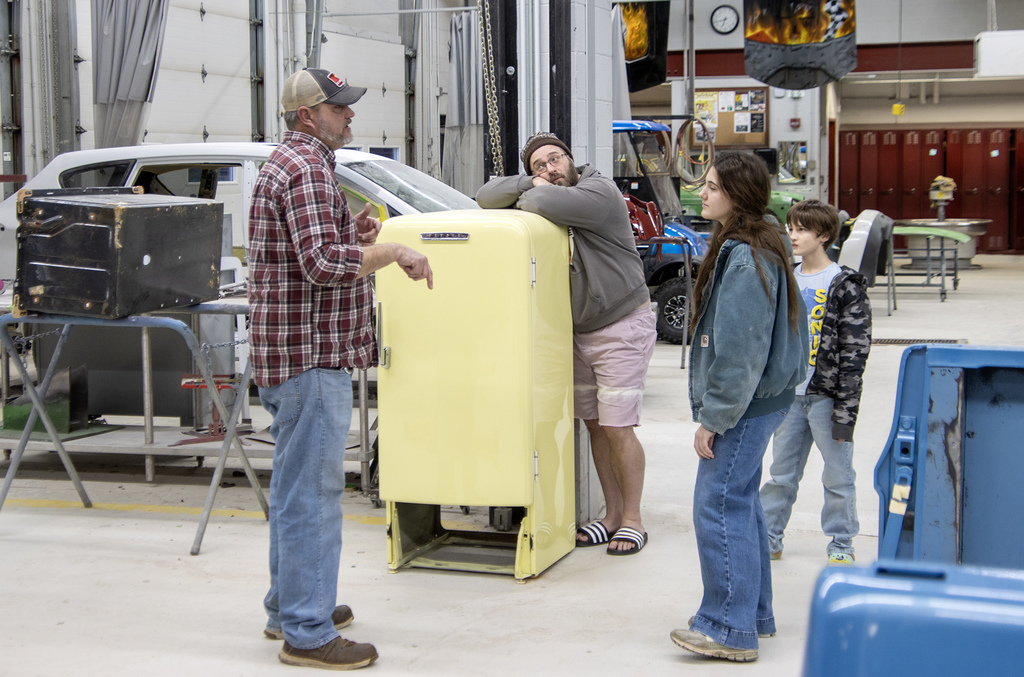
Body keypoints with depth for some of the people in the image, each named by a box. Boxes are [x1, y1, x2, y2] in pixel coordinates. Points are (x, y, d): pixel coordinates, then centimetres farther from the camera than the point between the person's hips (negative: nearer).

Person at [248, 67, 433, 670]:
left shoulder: (289, 161, 19)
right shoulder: (308, 168, -15)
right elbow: (323, 263, -26)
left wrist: (356, 236, 10)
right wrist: (393, 251, -15)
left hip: (289, 350, 11)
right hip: (311, 354, -11)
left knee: (295, 485, 18)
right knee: (313, 491, -7)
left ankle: (289, 606, 29)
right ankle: (307, 633, -1)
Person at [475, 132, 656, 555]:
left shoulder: (599, 192, -17)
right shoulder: (539, 198, 6)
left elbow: (547, 203, -35)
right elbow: (487, 195, 0)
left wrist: (532, 195, -12)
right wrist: (530, 184, -13)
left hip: (622, 327, -7)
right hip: (579, 331, 7)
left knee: (617, 428, -6)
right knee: (594, 424, 10)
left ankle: (632, 520, 5)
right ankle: (612, 515, 20)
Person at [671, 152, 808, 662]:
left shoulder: (746, 259, -21)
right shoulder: (760, 246, 13)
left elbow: (740, 351, -24)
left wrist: (712, 418, -19)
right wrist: (713, 407, 21)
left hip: (746, 405, -11)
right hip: (759, 400, 11)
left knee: (719, 506, -5)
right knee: (740, 502, 17)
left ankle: (730, 629, 2)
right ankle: (754, 615, 28)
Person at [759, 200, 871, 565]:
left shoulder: (846, 286, -8)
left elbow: (855, 351, -10)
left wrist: (845, 409, -15)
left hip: (827, 396, -5)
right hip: (789, 394, 5)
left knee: (838, 475, 5)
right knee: (781, 473, 13)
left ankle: (841, 544, 19)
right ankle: (767, 538, 23)